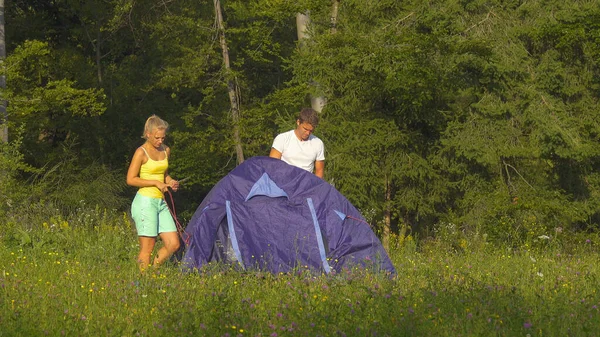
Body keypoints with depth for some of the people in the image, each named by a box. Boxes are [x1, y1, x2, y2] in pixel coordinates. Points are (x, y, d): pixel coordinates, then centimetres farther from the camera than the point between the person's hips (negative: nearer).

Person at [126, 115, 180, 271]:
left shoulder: (166, 151, 11)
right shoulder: (141, 152, -10)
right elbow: (130, 179, -12)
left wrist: (170, 182, 4)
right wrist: (156, 183, -15)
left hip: (161, 203, 7)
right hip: (145, 202, -7)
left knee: (173, 244, 2)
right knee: (147, 248, -5)